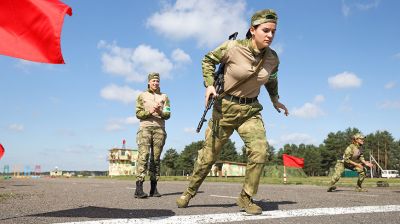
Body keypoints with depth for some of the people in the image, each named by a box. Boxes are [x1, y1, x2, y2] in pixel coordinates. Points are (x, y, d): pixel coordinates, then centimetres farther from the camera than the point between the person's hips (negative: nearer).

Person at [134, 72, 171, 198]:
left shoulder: (164, 97, 17)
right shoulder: (142, 96, 14)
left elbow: (168, 115, 7)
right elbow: (138, 113, 5)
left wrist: (160, 112, -14)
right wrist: (149, 112, -13)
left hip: (159, 128, 2)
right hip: (145, 128, -2)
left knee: (156, 158, 0)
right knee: (143, 156, -16)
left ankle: (153, 188, 4)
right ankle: (139, 188, -22)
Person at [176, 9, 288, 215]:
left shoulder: (272, 58, -6)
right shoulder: (232, 48, -18)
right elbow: (208, 60, -1)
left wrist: (275, 100, 18)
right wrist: (209, 84, -11)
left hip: (251, 110, 3)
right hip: (225, 107, -2)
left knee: (260, 149, -19)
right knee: (209, 153, 6)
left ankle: (246, 198, 0)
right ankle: (189, 191, 29)